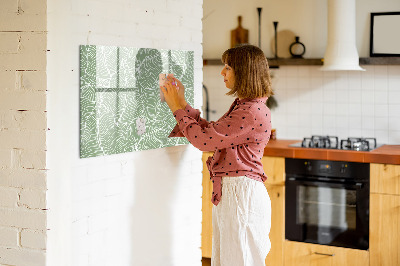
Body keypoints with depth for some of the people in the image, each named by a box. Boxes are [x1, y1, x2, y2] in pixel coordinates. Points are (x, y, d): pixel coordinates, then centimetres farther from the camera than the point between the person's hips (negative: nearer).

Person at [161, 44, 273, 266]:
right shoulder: (242, 106, 13)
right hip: (228, 192, 10)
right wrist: (182, 103, 14)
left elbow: (204, 139, -19)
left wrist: (177, 108, -8)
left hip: (241, 194, -10)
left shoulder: (253, 112, -20)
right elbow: (211, 132, 16)